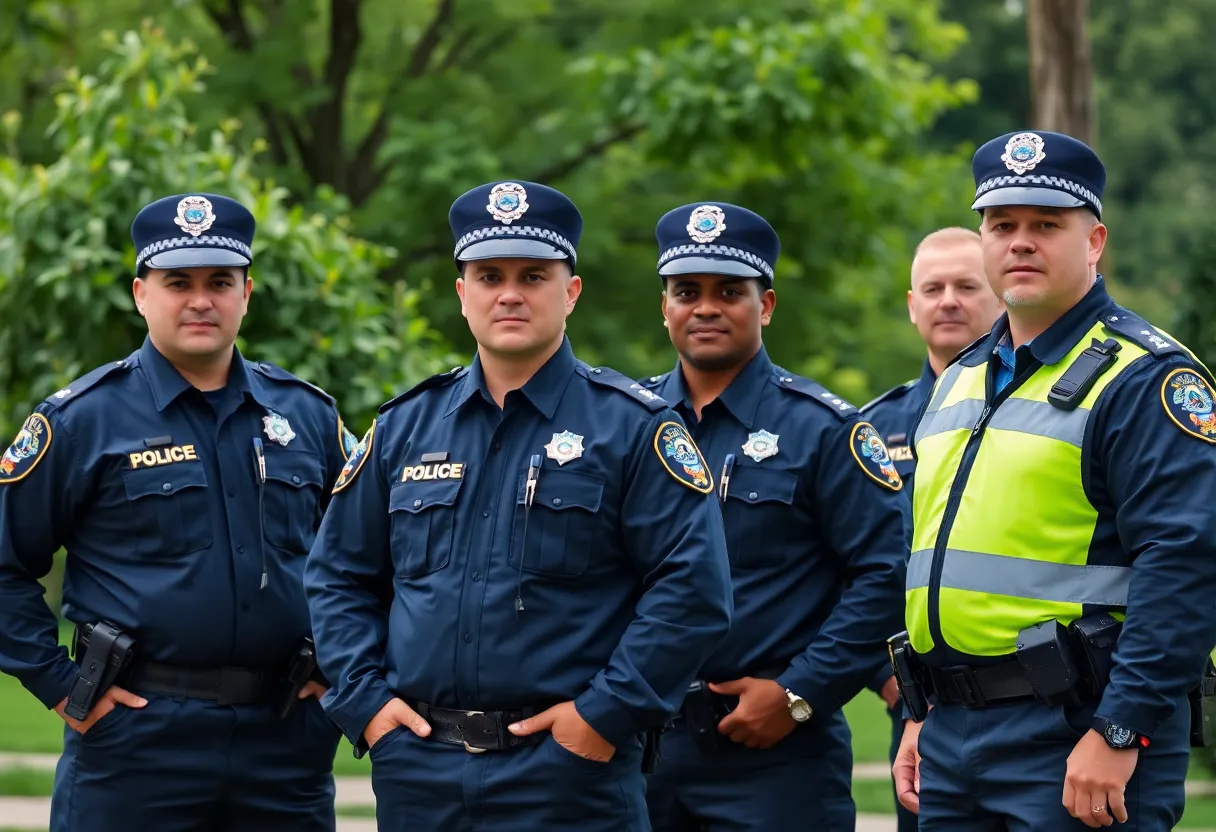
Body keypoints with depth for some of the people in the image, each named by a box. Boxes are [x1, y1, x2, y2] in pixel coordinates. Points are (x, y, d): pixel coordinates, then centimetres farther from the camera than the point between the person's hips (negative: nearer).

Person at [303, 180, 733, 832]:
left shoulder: (632, 427, -1)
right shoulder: (405, 427, 12)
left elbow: (692, 589, -8)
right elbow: (338, 576, 17)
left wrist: (606, 714, -12)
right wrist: (364, 701, 4)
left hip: (566, 777, -4)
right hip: (418, 772, 4)